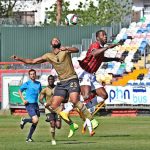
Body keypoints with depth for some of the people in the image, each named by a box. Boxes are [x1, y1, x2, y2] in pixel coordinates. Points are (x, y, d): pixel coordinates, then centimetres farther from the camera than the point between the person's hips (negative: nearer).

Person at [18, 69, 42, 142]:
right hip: (29, 104, -6)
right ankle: (24, 120, 10)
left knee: (35, 123, 6)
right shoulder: (27, 84, -4)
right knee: (35, 120, -19)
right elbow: (20, 91, 6)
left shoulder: (38, 84, 11)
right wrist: (23, 100, -5)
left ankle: (29, 138, 18)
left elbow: (40, 92, 26)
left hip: (36, 104, 6)